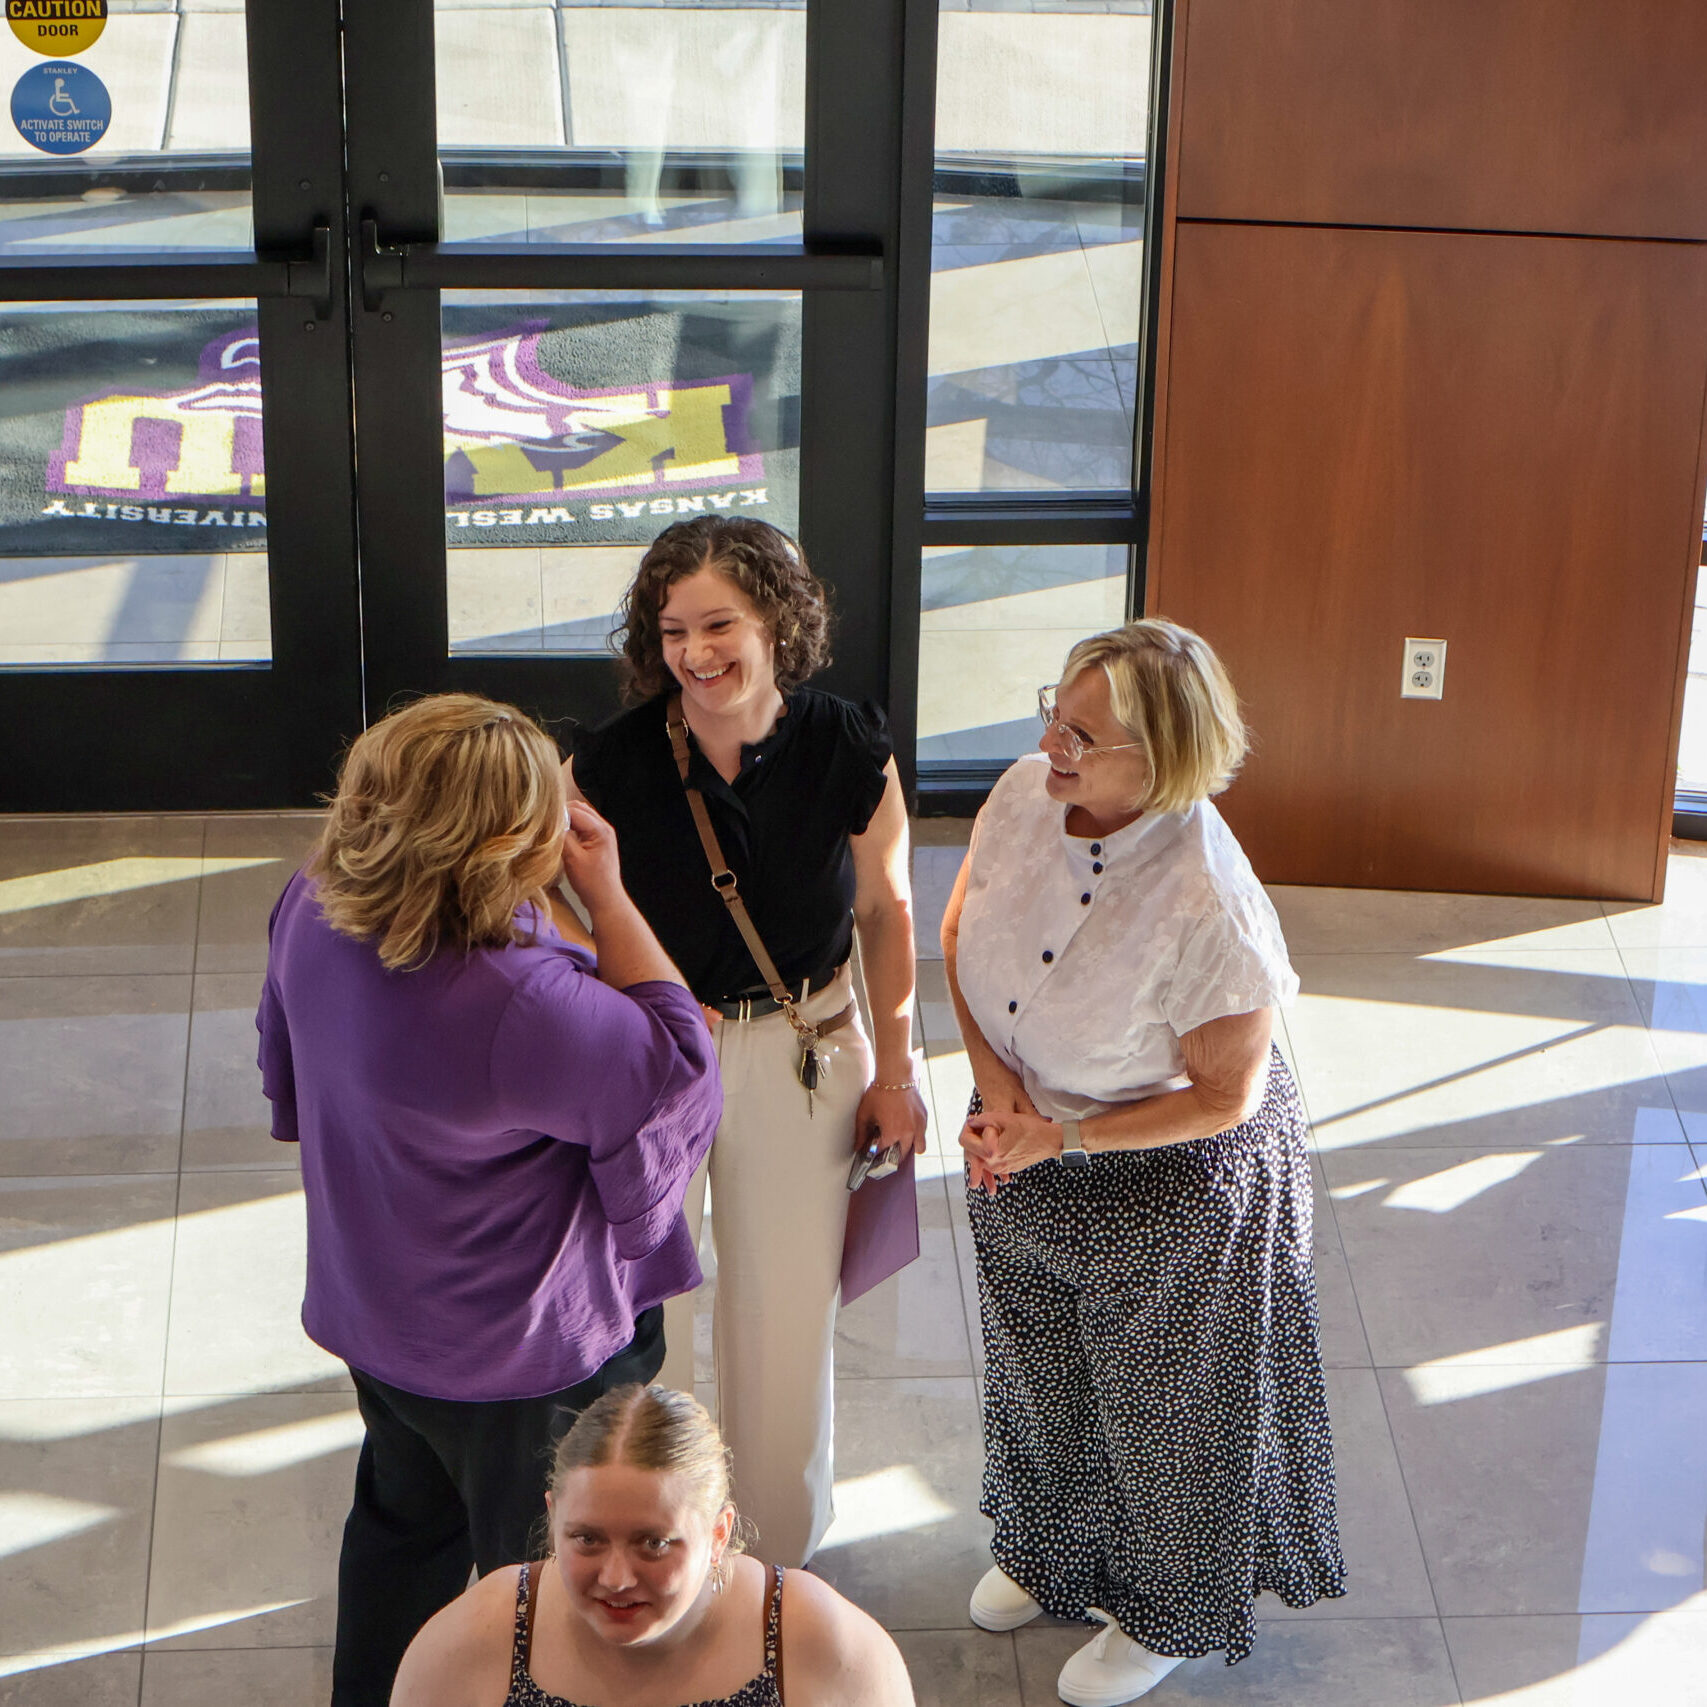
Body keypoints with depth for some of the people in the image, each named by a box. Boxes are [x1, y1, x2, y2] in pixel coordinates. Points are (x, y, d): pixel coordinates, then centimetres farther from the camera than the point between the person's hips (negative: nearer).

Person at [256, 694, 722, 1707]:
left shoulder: (312, 908, -15)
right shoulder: (522, 1009, -40)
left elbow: (287, 1071, 4)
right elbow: (677, 1068, -23)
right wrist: (608, 899, -23)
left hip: (372, 1311, 8)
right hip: (526, 1353, -8)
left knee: (403, 1523, 32)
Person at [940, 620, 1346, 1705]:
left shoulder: (1210, 905, -36)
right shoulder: (1025, 795, -18)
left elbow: (1225, 1097, -24)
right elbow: (961, 933, 0)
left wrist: (1059, 1137, -21)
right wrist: (996, 1081, -12)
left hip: (1172, 1180, -6)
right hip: (1027, 1146, 6)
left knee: (1158, 1407, 18)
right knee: (1036, 1371, 29)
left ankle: (1167, 1616, 46)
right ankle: (1047, 1554, 58)